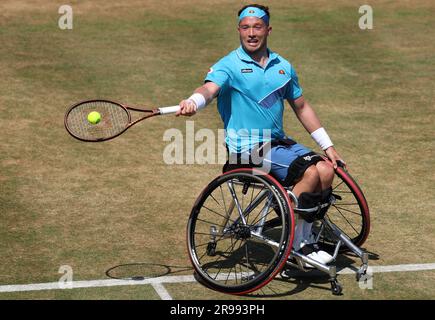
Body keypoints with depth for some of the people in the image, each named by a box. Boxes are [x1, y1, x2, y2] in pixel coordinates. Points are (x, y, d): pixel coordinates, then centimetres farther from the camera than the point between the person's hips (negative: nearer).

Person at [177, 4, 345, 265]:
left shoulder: (283, 67, 11)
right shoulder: (230, 65, -7)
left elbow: (301, 107, 20)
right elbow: (210, 88, -27)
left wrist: (328, 146, 17)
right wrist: (193, 102, -51)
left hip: (279, 142, 6)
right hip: (248, 148, -6)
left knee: (325, 170, -14)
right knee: (309, 172, -23)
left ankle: (305, 236, 2)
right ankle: (292, 240, -9)